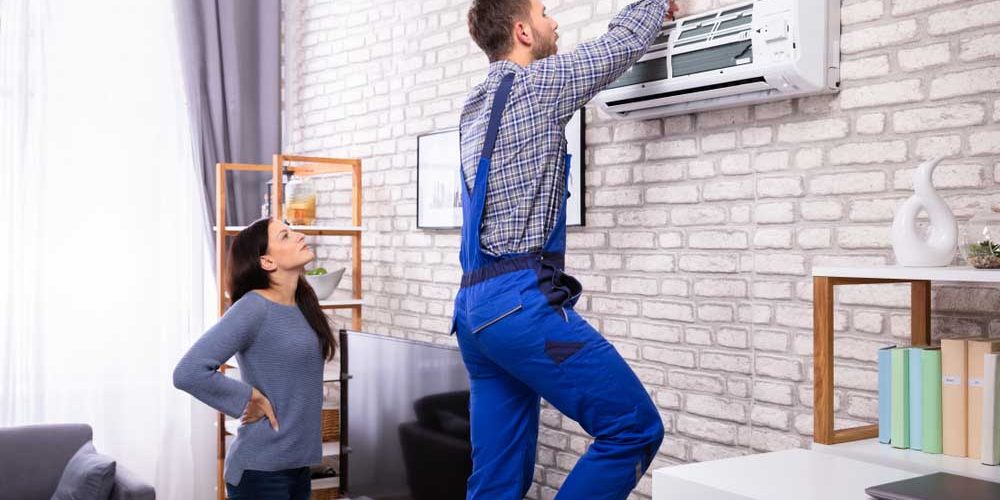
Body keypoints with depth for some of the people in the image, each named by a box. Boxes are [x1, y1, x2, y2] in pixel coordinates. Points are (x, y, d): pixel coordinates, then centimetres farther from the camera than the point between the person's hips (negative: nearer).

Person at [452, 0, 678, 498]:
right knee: (635, 428, -4)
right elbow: (622, 43, 7)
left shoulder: (477, 104, 21)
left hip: (475, 305, 9)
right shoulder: (534, 84, -4)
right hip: (521, 301, -9)